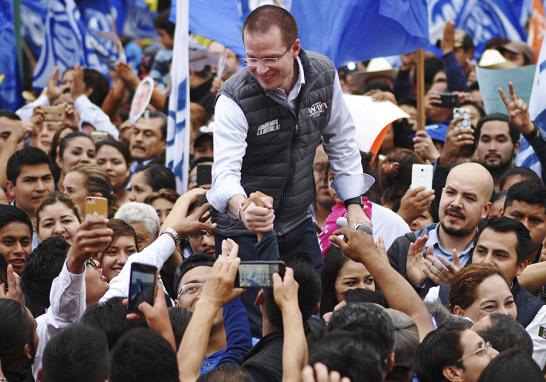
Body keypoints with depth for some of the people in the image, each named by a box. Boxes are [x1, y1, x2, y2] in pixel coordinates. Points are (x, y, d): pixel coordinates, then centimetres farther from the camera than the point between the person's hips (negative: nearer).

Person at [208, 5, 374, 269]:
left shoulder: (323, 76, -7)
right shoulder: (233, 100, -21)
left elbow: (341, 142, 7)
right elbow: (225, 172, -31)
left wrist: (354, 205, 1)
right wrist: (242, 209, -53)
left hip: (298, 223, 4)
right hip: (243, 230, -4)